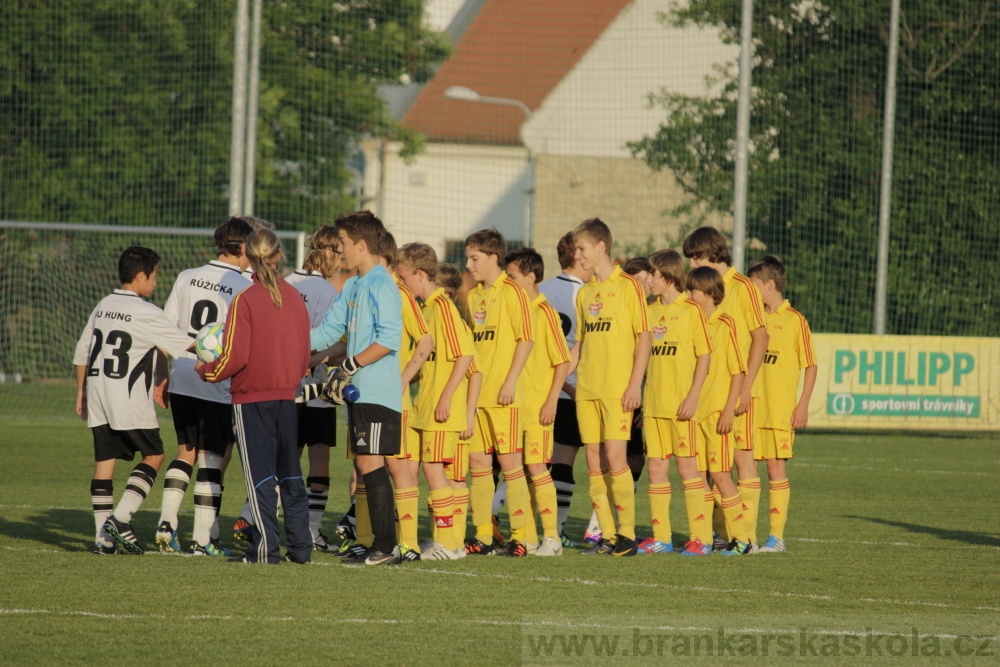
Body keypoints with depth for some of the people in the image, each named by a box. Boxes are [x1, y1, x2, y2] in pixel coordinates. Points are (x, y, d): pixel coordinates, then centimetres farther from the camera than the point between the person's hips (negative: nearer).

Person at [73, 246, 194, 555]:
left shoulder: (103, 307, 11)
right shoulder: (146, 314, -9)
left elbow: (81, 353, 15)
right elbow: (184, 345, -4)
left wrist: (81, 391, 24)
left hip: (97, 394, 7)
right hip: (129, 400, -7)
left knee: (104, 460, 7)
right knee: (153, 455, 4)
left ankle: (103, 535, 5)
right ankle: (120, 518, -9)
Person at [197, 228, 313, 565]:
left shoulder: (245, 300, -12)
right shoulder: (295, 298, 3)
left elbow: (234, 358, -15)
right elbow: (305, 355, 8)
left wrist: (205, 371, 2)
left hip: (252, 398, -5)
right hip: (288, 396, 5)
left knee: (260, 475, -1)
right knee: (290, 474, 13)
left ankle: (265, 547, -4)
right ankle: (300, 545, 13)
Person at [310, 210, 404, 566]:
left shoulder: (381, 286, -11)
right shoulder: (353, 287, 17)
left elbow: (389, 339, -20)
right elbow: (328, 332, 21)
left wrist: (349, 365, -17)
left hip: (378, 393, -9)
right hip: (359, 392, 9)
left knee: (370, 464, -10)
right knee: (365, 466, 8)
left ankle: (386, 546, -8)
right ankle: (381, 544, 10)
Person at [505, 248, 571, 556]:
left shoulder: (544, 312, -9)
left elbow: (563, 362, -10)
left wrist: (551, 402, -15)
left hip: (537, 406, -7)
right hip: (514, 403, 7)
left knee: (536, 466, -8)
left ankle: (551, 537, -4)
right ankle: (528, 537, 12)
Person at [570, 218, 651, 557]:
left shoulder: (627, 286, -5)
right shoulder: (584, 293, 15)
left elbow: (644, 337, -7)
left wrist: (635, 385, -13)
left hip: (617, 388, -7)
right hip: (586, 388, 7)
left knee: (614, 458, -10)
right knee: (594, 461, 4)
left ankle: (627, 533, -2)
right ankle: (607, 535, 8)